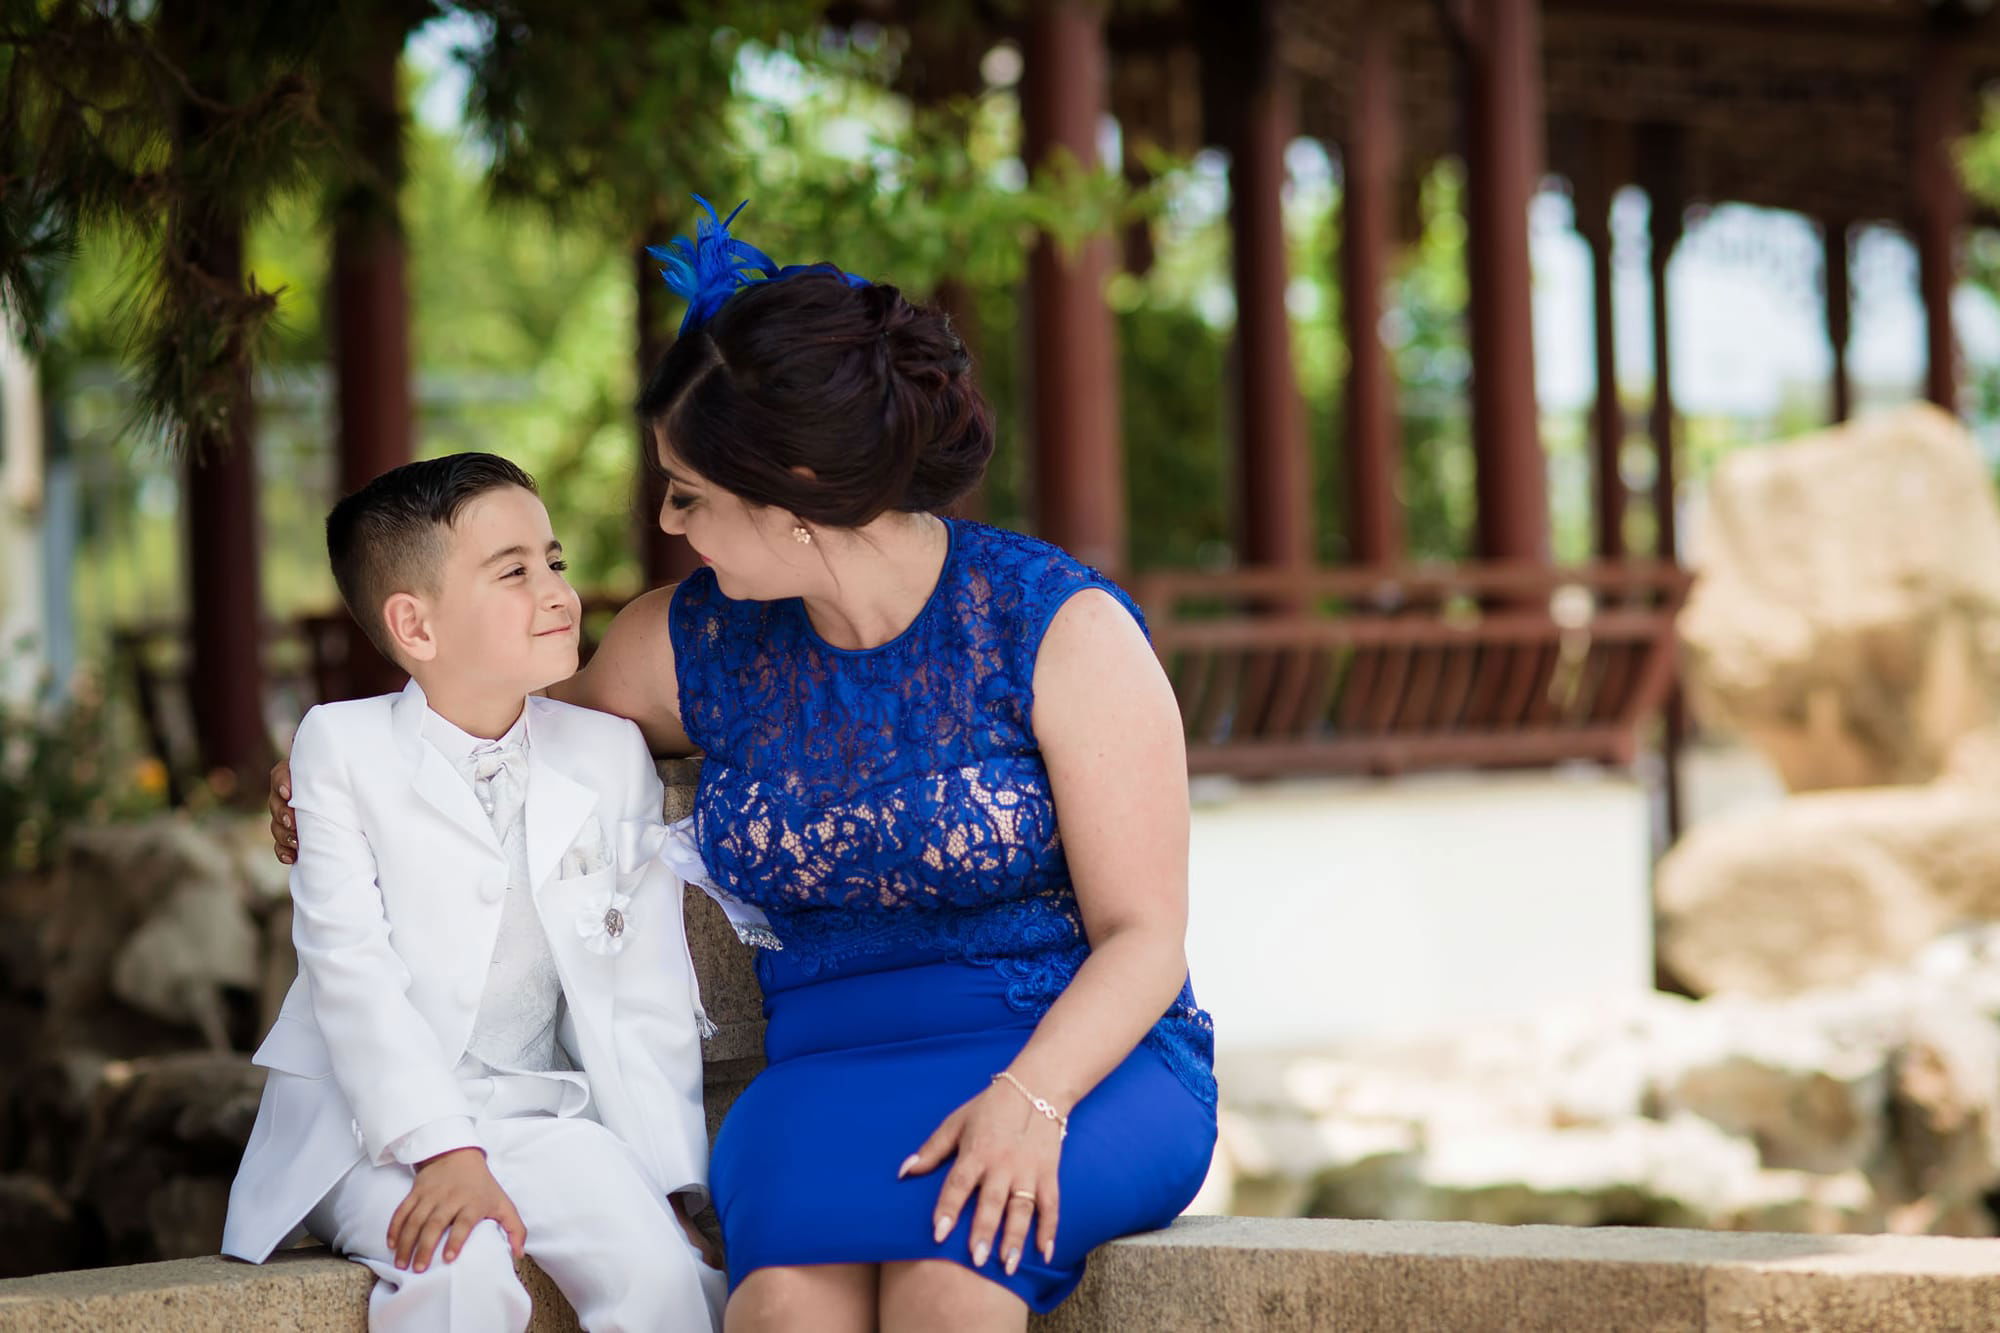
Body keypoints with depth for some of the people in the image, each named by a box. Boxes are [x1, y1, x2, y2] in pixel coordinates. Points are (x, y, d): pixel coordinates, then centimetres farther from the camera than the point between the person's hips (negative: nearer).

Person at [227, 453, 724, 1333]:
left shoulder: (611, 756, 7)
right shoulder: (343, 749, -2)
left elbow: (648, 993, 4)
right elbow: (352, 971, -12)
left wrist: (666, 1180, -7)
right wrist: (442, 1151, -23)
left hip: (537, 1117, 3)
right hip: (370, 1127, -3)